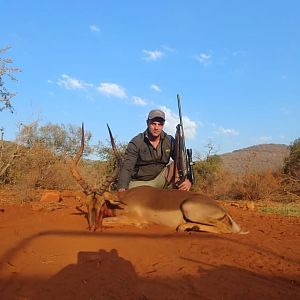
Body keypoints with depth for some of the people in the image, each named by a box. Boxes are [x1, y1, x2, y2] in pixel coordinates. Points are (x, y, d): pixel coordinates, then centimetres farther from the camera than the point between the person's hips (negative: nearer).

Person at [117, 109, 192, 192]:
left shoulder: (170, 141, -5)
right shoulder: (136, 142, -15)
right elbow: (126, 168, -21)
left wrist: (187, 179, -29)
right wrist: (122, 189, -37)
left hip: (159, 179, 3)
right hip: (138, 182, -3)